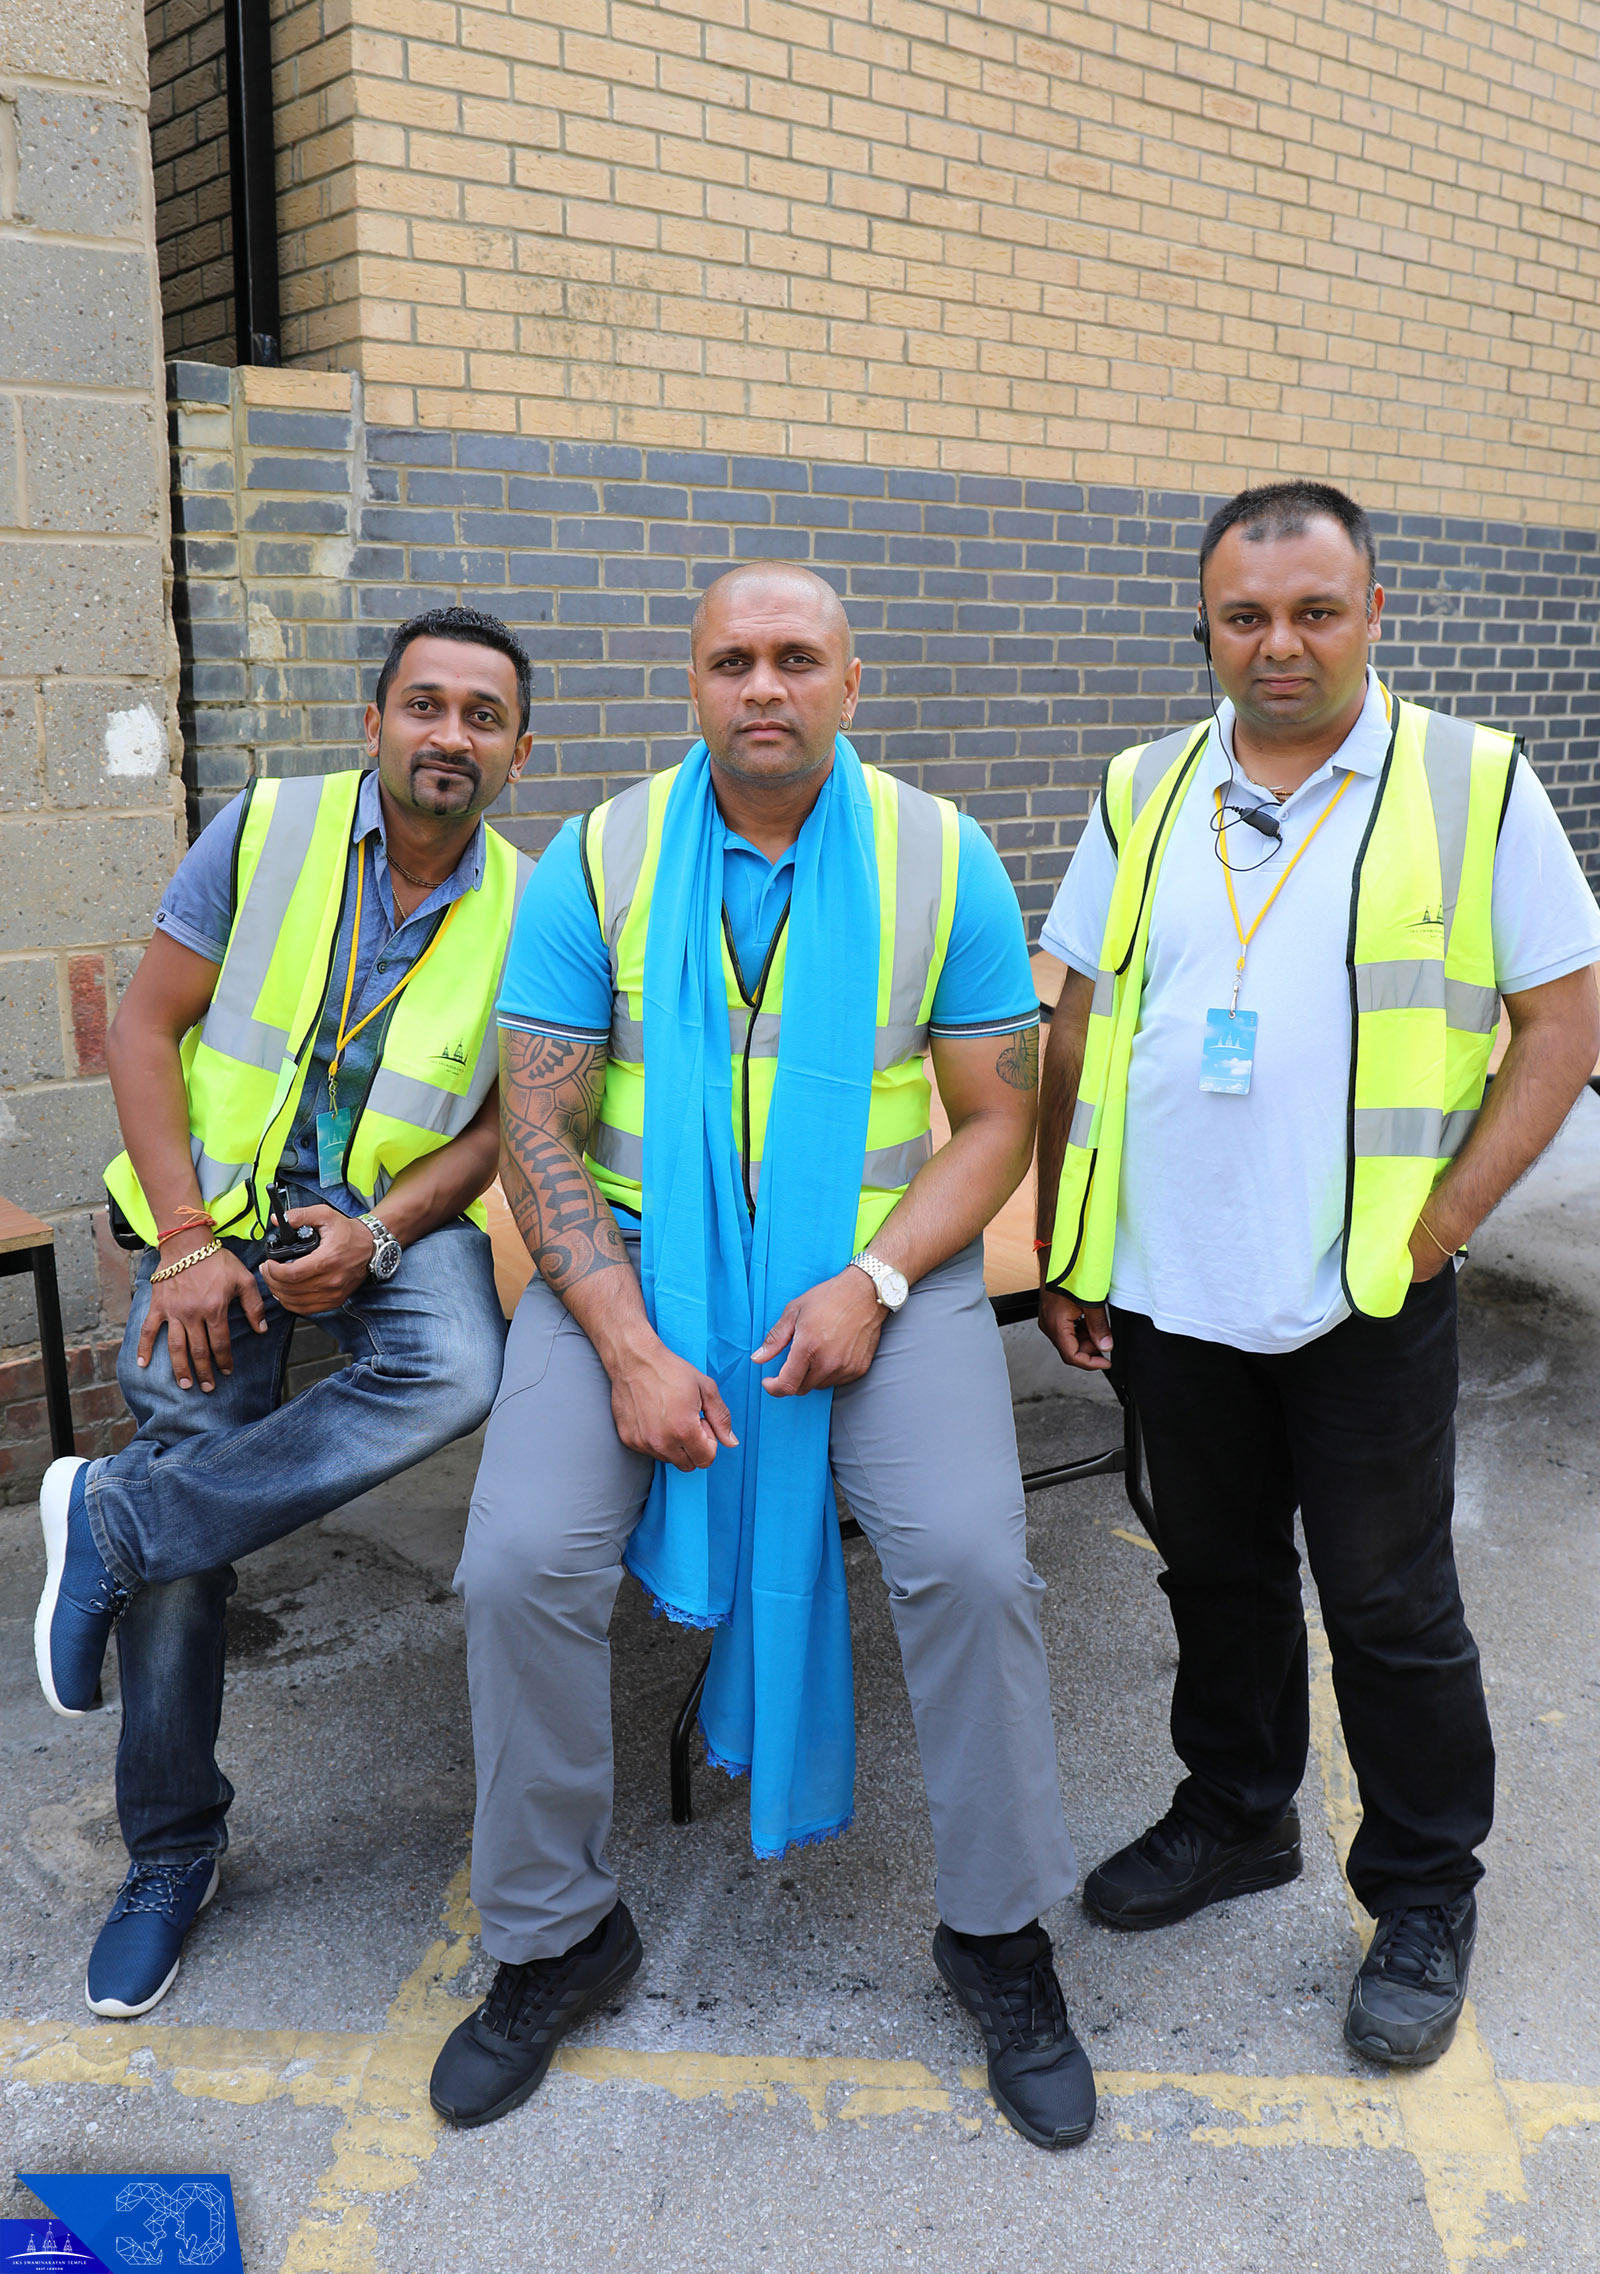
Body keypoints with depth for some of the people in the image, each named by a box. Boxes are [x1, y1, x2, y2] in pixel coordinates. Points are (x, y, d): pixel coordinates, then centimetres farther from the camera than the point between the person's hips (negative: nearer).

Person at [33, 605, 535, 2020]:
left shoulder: (526, 911, -2)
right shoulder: (267, 831, -5)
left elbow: (495, 1125, 2)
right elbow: (144, 1029, -5)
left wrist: (376, 1235, -16)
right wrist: (187, 1242, -14)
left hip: (394, 1220, 1)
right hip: (220, 1206, 0)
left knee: (459, 1374, -33)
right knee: (184, 1560, -4)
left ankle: (112, 1517, -13)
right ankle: (172, 1853, 20)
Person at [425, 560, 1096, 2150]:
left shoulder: (941, 858, 0)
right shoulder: (597, 862, -1)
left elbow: (996, 1116, 1)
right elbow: (538, 1124, -3)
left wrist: (873, 1282, -15)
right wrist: (628, 1347, -14)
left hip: (880, 1261, 0)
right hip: (632, 1260, 1)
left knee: (970, 1558, -20)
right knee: (519, 1565, -16)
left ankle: (999, 1935, 8)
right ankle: (553, 1936, 11)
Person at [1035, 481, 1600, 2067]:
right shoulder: (1145, 795, 7)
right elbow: (1077, 1032, 10)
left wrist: (1435, 1228, -11)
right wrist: (1058, 1249, 6)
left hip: (1366, 1300, -3)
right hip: (1170, 1287, 4)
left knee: (1391, 1607, 8)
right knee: (1216, 1574, 19)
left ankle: (1424, 1900, 29)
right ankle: (1234, 1818, 41)